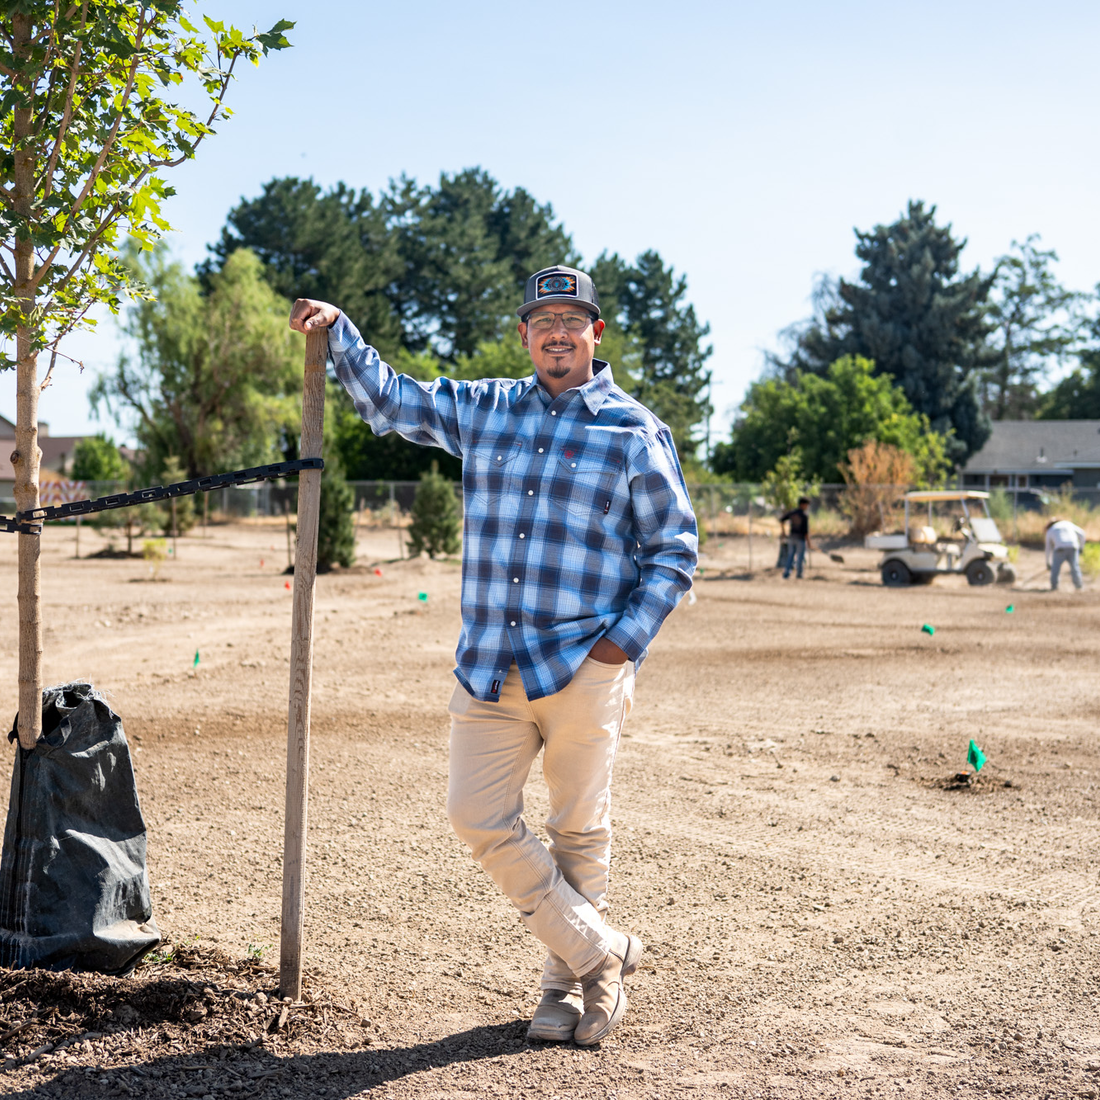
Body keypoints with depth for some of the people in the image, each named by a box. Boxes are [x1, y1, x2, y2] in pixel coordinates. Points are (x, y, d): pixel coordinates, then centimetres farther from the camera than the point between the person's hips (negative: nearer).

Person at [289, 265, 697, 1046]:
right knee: (479, 817, 0)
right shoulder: (482, 410, 12)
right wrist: (338, 330, 13)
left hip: (584, 669, -4)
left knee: (578, 831, 5)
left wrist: (626, 640, -6)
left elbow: (674, 552, 3)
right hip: (488, 667, 4)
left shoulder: (636, 433, 1)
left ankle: (569, 982, 23)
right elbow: (388, 399, 24)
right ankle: (599, 951, 14)